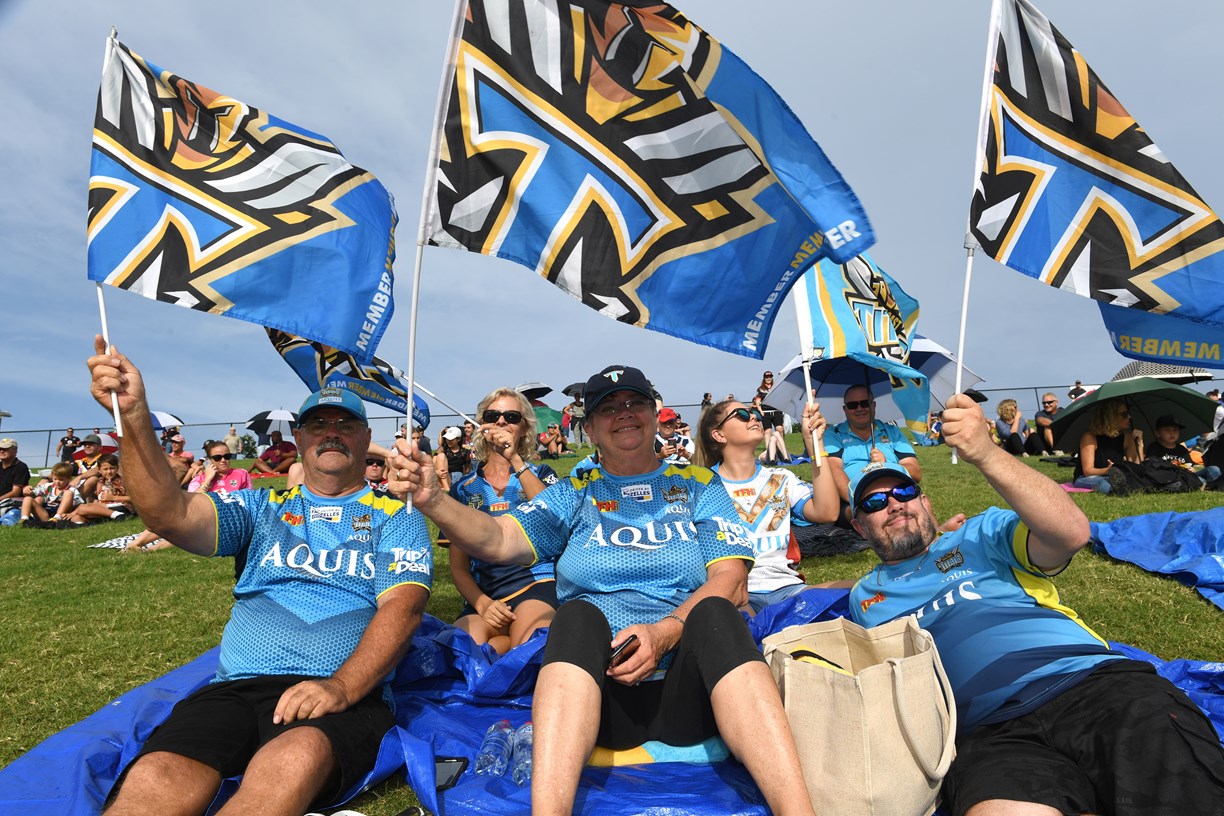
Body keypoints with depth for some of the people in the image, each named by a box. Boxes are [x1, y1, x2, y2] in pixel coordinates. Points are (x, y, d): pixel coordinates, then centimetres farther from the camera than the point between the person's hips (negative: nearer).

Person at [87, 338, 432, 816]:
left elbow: (402, 606, -3)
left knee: (294, 763, -35)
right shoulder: (260, 508, 19)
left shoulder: (395, 516, 11)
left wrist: (341, 687, -19)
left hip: (346, 694, -2)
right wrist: (135, 419, -12)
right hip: (235, 688, 2)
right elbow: (172, 516, 2)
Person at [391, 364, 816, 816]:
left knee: (714, 611, -29)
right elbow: (498, 540, 1)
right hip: (600, 690, 0)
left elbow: (729, 579, 2)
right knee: (577, 612, -29)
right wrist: (433, 500, -19)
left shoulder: (698, 485, 15)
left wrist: (664, 632, -16)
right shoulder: (573, 495, 16)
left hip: (689, 679, 0)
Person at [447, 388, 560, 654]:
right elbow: (458, 566, 12)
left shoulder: (540, 474, 12)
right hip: (483, 594, 3)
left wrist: (516, 461, -17)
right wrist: (482, 603, -9)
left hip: (536, 584, -3)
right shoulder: (464, 487, 15)